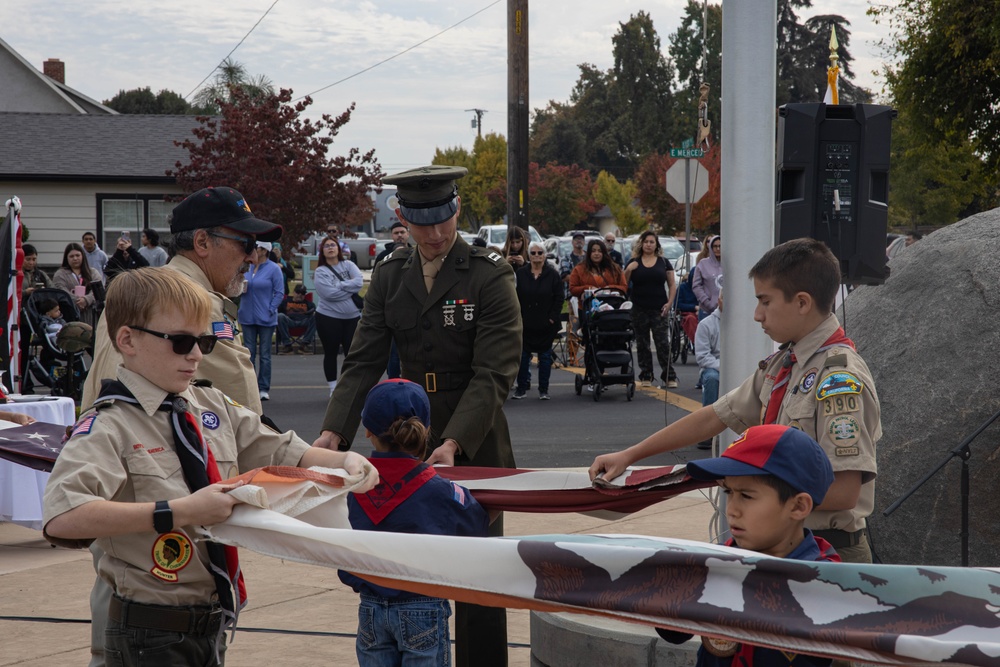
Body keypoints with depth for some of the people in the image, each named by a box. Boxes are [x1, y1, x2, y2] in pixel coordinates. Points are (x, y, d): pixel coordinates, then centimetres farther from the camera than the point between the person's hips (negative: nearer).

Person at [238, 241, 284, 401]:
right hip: (247, 317, 4)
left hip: (266, 319, -4)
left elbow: (279, 293, -7)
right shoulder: (247, 267, 5)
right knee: (249, 353, 7)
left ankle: (264, 388, 10)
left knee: (264, 354, 4)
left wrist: (271, 310, -13)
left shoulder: (273, 269, -7)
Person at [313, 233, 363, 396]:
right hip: (328, 317, -2)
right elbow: (329, 293, -18)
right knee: (331, 353, 6)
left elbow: (359, 281, -11)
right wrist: (351, 290, -11)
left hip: (352, 316, 2)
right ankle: (333, 388, 15)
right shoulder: (320, 271, -3)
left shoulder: (348, 265, 6)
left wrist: (339, 286, -15)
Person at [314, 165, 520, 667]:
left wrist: (454, 444, -28)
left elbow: (493, 375, -15)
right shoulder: (390, 275, 5)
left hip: (473, 445, -4)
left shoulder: (490, 275, -10)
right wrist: (334, 432, -13)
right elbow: (364, 362, 2)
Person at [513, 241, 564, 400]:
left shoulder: (553, 275, 1)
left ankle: (544, 389, 12)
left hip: (546, 325, -1)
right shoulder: (520, 274, 3)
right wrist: (518, 317, -5)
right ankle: (522, 388, 11)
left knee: (545, 357, 6)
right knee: (523, 356, 3)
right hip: (525, 324, 1)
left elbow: (559, 299, 0)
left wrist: (553, 318, -8)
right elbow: (515, 297, 3)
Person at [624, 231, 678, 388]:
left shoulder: (664, 262, 6)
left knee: (663, 343, -6)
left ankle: (669, 377, -2)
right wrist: (628, 270, -12)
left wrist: (669, 303, -4)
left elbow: (672, 284, 7)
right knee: (642, 345, 6)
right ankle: (646, 376, 14)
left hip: (659, 310, -1)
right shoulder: (634, 263, 6)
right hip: (639, 310, 1)